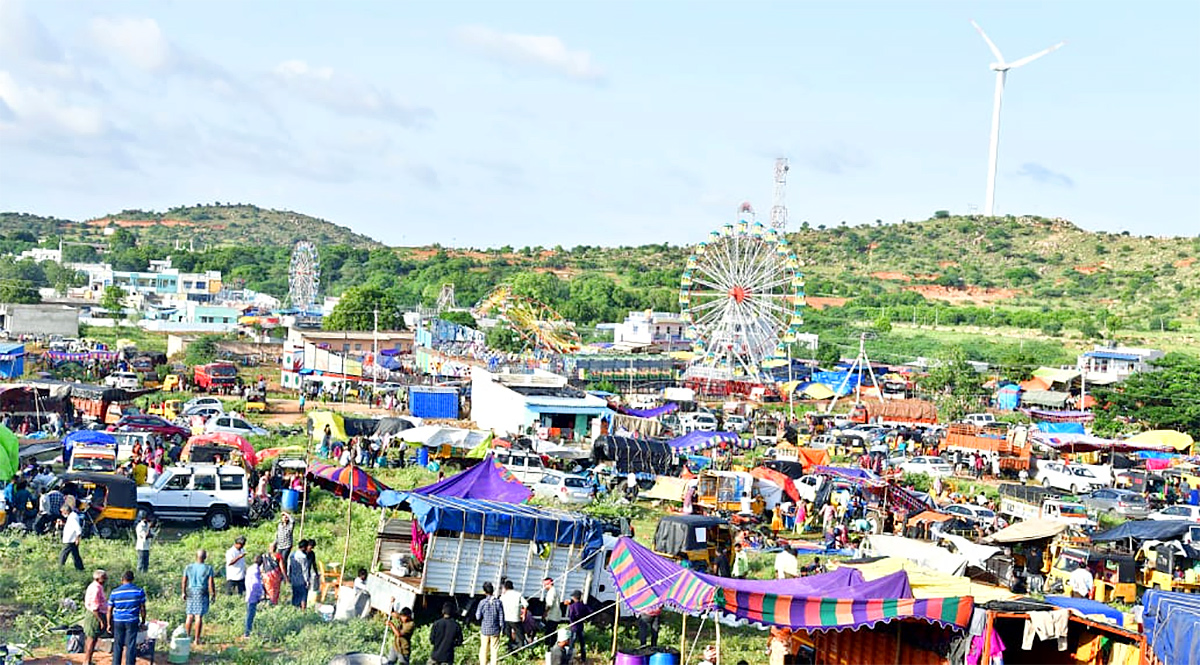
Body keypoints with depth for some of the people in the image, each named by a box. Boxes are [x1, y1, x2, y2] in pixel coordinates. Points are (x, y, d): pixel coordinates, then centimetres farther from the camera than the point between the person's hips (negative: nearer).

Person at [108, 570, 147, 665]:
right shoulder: (139, 591, -4)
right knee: (131, 645, 3)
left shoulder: (115, 592, -1)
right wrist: (143, 621, 11)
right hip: (132, 622, -1)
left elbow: (109, 610, 2)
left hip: (118, 621, 1)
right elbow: (142, 608, -1)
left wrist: (109, 624, 10)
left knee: (117, 645, 12)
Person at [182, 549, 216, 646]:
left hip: (190, 593, 3)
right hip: (202, 594, -3)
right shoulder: (208, 568, -7)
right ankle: (196, 640, -1)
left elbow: (183, 581, 5)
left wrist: (183, 593, 15)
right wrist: (213, 594, -1)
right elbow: (211, 583, -9)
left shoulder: (189, 567, 2)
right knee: (199, 617, -2)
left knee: (189, 616, 12)